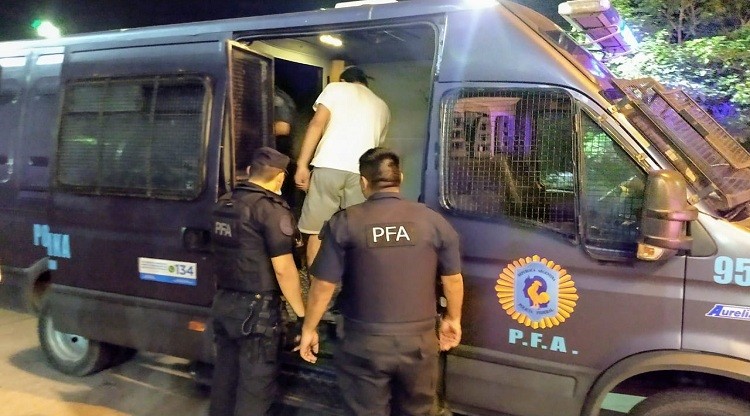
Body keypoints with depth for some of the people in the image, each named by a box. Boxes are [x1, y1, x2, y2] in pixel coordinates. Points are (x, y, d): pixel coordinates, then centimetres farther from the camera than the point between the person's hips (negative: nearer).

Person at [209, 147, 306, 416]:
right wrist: (301, 313, -11)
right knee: (256, 384, 4)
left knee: (224, 375, 19)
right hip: (256, 308, -7)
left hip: (223, 303, 7)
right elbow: (283, 269, -18)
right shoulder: (271, 208, -16)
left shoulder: (223, 204, 7)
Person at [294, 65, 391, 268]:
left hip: (329, 167, -3)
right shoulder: (382, 107, 27)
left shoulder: (335, 88, 15)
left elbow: (317, 124, 0)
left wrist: (302, 165, -2)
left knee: (317, 232, 7)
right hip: (362, 172, 3)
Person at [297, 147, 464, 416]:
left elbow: (324, 284, -7)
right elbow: (453, 279, 4)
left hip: (365, 342, -1)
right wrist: (453, 318, 21)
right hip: (419, 339, 2)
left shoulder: (344, 223, -9)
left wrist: (308, 329, 8)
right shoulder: (433, 220, -4)